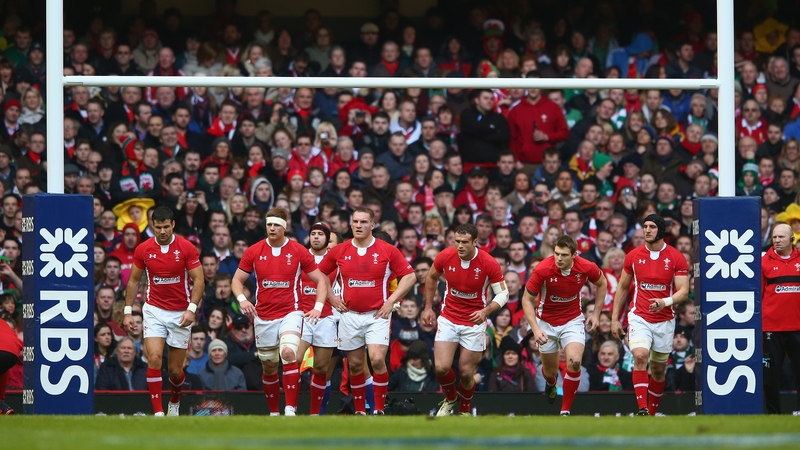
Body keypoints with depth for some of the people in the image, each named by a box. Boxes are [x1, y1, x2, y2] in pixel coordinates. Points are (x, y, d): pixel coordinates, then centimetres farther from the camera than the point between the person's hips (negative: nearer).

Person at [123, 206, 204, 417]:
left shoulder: (187, 248, -7)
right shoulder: (143, 249, -1)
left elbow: (199, 280, -6)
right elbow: (134, 281, 9)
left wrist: (191, 309, -17)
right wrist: (128, 311, 4)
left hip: (180, 314, -1)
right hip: (154, 310, 1)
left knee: (175, 370, 5)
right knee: (154, 358, -19)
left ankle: (175, 401, 37)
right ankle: (158, 412, -17)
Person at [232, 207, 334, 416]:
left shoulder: (299, 252, -2)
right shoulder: (254, 252, 2)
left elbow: (321, 281, 4)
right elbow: (237, 280, 8)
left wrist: (318, 307, -10)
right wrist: (242, 299, -12)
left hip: (290, 314, -3)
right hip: (263, 317, 3)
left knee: (288, 353, -27)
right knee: (269, 366, 8)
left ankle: (291, 409, -28)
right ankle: (274, 413, 23)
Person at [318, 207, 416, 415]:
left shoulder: (387, 251, -3)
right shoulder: (339, 251, 3)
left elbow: (409, 276, 0)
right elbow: (319, 273, 15)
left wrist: (391, 301, -7)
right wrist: (332, 297, 5)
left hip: (377, 314, -3)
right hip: (350, 315, 3)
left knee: (377, 359, -17)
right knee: (355, 364, 6)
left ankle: (379, 410, -9)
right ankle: (359, 411, 15)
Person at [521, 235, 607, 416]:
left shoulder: (587, 267, -19)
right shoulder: (542, 270, -26)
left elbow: (602, 284, 5)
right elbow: (527, 299, -14)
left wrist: (596, 313, 0)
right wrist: (535, 329, -25)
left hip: (573, 321, 0)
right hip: (546, 322, 0)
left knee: (574, 362, -23)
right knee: (550, 371, 11)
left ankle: (565, 411, -9)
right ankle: (550, 382, 53)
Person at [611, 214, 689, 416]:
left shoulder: (676, 258, -4)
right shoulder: (634, 255, 2)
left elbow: (684, 291, -8)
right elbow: (622, 287, 13)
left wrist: (665, 302, -28)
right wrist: (615, 319, 10)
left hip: (665, 321, 0)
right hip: (639, 318, 0)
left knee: (658, 369, 8)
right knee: (640, 356, -24)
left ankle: (652, 413, 24)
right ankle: (642, 408, -30)